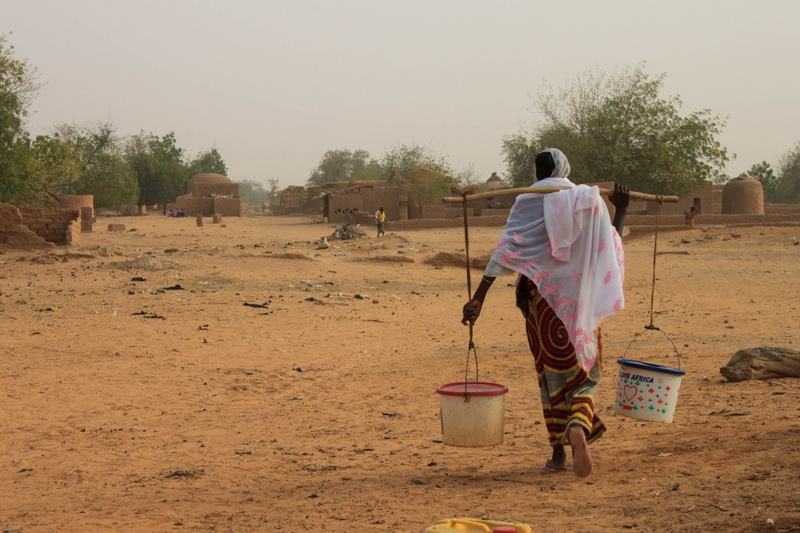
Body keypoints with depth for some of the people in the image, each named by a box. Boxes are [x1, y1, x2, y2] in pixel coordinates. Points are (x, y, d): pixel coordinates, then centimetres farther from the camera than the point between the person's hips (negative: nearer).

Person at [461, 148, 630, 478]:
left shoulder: (527, 202, -2)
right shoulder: (589, 201, 4)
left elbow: (506, 250, -13)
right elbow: (610, 248, 9)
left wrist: (479, 297, -16)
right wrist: (621, 211, 20)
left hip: (541, 297, -1)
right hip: (581, 300, 1)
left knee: (551, 376, 12)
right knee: (583, 372, 8)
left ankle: (558, 453, 14)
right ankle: (579, 427, -23)